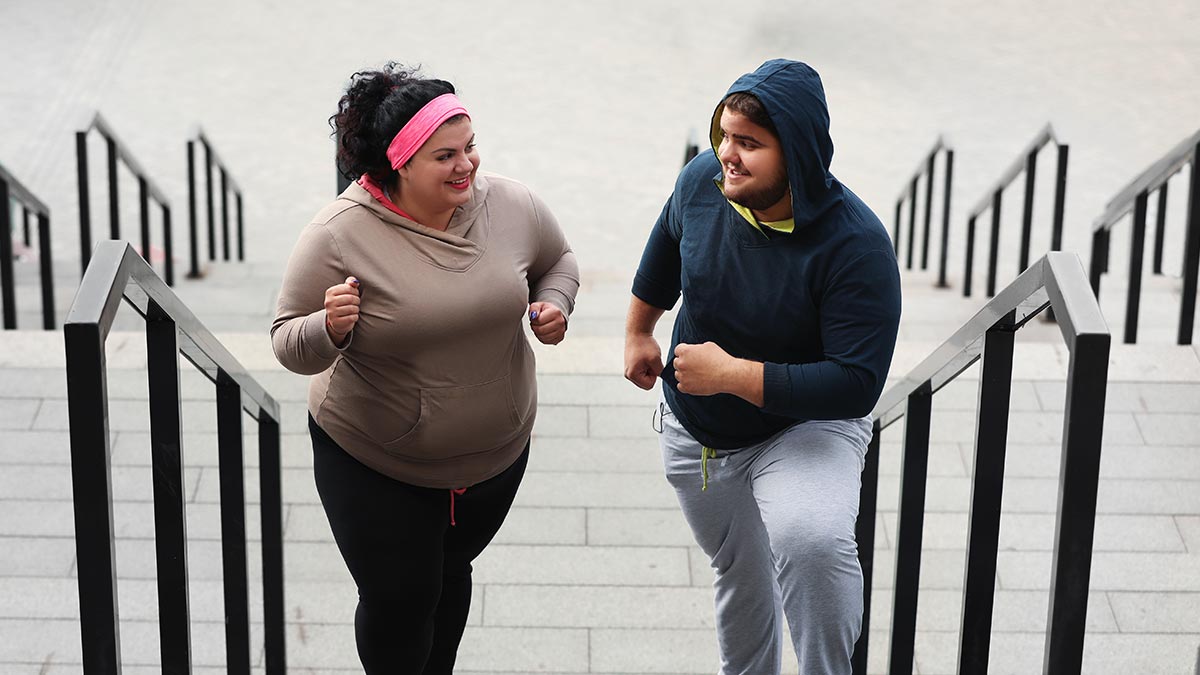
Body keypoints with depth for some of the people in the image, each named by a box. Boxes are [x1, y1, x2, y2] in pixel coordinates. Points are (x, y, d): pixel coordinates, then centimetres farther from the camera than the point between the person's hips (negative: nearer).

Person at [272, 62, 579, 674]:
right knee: (397, 601, 8)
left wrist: (554, 305, -12)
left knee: (450, 574, 25)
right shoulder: (339, 235, -22)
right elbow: (290, 346, -14)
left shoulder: (511, 206, -12)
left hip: (494, 450, 4)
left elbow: (557, 260, 9)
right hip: (374, 463, -3)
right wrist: (328, 330, -36)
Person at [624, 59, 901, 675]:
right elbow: (666, 248, 9)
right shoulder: (702, 180, -16)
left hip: (806, 428, -5)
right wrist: (638, 333, 21)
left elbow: (856, 386, -33)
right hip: (694, 432, 5)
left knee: (811, 541, -35)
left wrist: (731, 374, -33)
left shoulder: (856, 244, -30)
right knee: (739, 576, 22)